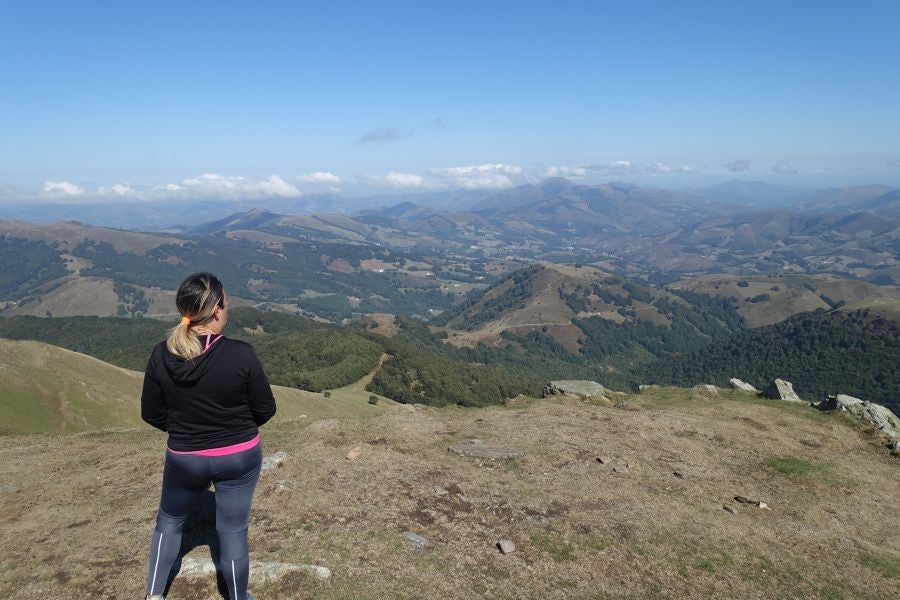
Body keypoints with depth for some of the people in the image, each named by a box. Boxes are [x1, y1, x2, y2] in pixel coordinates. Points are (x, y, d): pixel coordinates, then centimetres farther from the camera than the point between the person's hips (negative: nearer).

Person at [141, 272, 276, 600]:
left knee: (169, 520, 28)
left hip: (184, 458, 2)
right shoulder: (241, 355, -24)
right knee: (233, 530, 14)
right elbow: (265, 409, -12)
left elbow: (152, 414, -2)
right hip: (239, 457, -2)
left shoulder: (161, 356, -15)